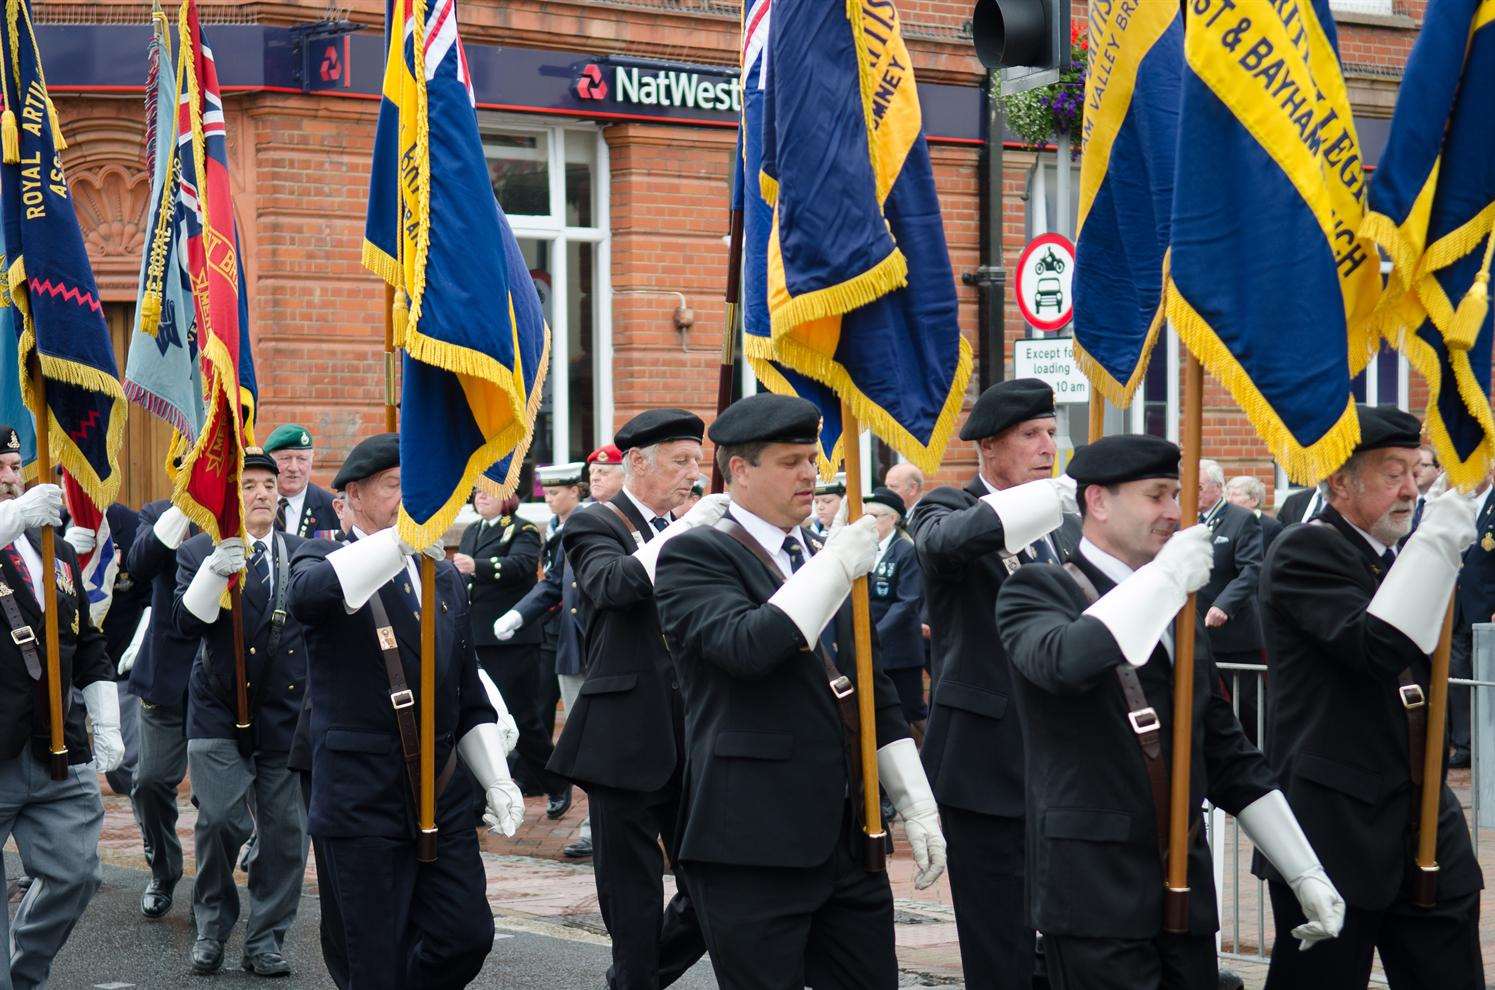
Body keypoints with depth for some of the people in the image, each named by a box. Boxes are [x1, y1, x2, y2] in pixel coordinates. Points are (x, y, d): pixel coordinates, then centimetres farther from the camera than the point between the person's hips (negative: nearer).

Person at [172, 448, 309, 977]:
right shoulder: (198, 553, 2)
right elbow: (187, 622, -12)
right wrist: (216, 571, -27)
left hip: (287, 712, 2)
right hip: (220, 712, -2)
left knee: (286, 829, 2)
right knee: (220, 820, -10)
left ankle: (265, 941, 14)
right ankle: (212, 924, 14)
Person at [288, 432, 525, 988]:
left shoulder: (444, 577, 17)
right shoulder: (323, 561, -2)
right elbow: (307, 595, -30)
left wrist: (496, 780, 11)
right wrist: (401, 539, -38)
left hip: (444, 799, 6)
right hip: (363, 802, -6)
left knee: (468, 936, 2)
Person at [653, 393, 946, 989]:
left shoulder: (819, 555, 18)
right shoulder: (693, 553, -6)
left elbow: (874, 689, 21)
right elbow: (745, 645, -25)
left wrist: (916, 803, 15)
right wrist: (836, 566, -19)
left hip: (847, 840, 7)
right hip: (753, 844, -7)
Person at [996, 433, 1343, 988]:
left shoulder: (1179, 612, 19)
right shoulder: (1038, 590, -3)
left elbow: (1228, 755, 21)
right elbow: (1062, 660, -28)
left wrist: (1305, 872, 15)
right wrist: (1166, 578, -20)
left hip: (1186, 888, 7)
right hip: (1093, 888, -7)